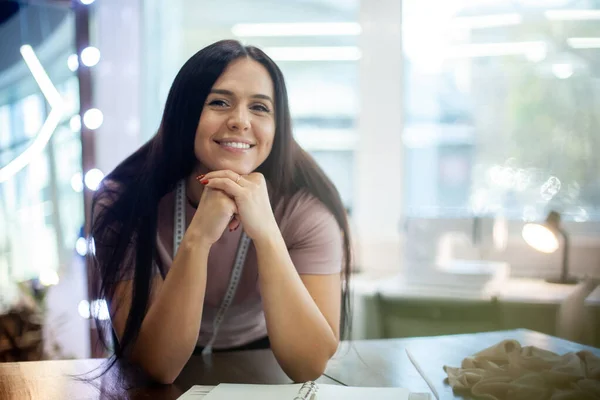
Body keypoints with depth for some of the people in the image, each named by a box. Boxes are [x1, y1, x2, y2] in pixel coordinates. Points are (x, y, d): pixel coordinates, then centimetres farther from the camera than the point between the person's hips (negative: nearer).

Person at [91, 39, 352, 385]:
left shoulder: (307, 208, -17)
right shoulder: (124, 202, -19)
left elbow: (309, 366, -25)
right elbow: (158, 365, -24)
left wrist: (265, 233, -37)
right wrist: (197, 237, -38)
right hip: (161, 387, 0)